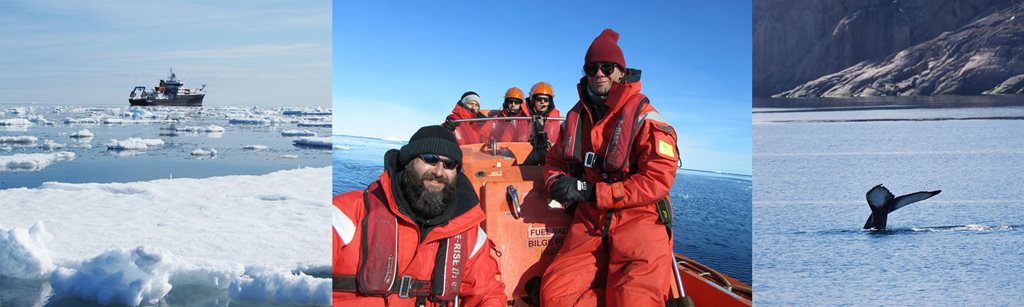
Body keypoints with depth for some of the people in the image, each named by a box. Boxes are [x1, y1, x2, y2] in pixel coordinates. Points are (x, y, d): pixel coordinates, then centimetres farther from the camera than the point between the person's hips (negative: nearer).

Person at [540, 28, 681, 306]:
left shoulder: (643, 117, -6)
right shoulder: (576, 116, 13)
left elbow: (658, 180, -14)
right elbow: (555, 162, 23)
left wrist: (590, 191, -16)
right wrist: (558, 185, -4)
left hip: (638, 220, -5)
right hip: (589, 224, 5)